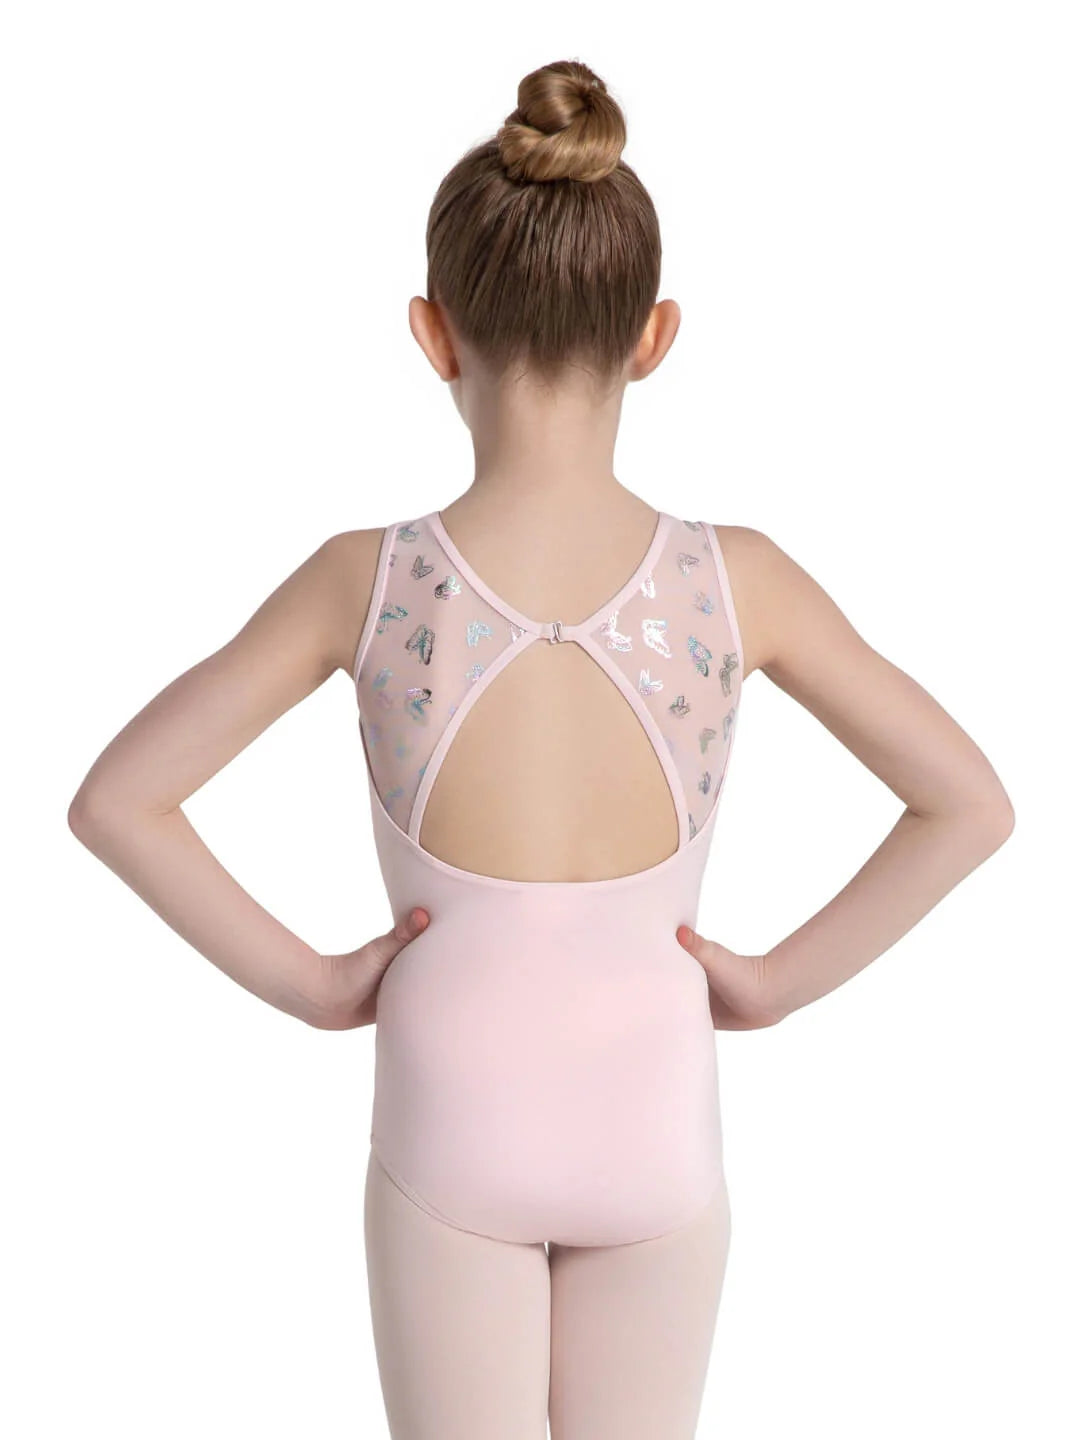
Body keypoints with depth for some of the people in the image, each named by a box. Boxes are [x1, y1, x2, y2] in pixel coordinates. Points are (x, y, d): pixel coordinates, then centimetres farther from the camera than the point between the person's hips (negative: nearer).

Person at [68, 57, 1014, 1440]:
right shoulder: (736, 578, -14)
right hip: (653, 1119, 1)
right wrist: (783, 980, -1)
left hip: (452, 1120, -1)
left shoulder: (367, 580, -16)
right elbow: (972, 804, -8)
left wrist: (303, 980, -5)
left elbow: (114, 803, -13)